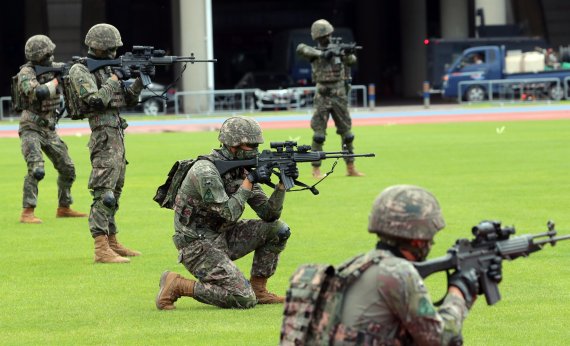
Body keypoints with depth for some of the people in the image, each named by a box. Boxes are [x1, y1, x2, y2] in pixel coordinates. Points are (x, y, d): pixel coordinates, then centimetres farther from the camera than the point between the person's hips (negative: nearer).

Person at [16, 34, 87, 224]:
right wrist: (56, 81, -22)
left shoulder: (54, 67, 2)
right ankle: (27, 213, -21)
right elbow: (38, 93, -33)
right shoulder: (26, 73, -17)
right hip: (31, 129, -7)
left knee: (67, 169, 10)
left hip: (49, 130, 7)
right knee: (36, 170, -22)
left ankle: (64, 208, 24)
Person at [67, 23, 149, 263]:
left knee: (115, 192, 14)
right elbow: (95, 100, -22)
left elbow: (128, 100, 18)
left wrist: (141, 80, 4)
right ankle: (101, 250, -18)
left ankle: (112, 243, 22)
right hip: (104, 137, -9)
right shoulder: (80, 71, -9)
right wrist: (113, 83, -10)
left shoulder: (107, 69, 17)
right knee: (103, 193, -14)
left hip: (117, 136, 9)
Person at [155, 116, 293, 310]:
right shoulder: (205, 171, -21)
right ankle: (176, 286, -8)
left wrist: (283, 183, -12)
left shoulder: (242, 171, 5)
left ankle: (258, 289, 9)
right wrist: (250, 180, -20)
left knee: (278, 229, 1)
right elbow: (230, 213, -25)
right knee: (244, 300, -19)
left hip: (222, 239, 9)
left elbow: (269, 214, 2)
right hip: (197, 246, -9)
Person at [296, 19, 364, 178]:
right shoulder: (315, 52, -2)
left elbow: (352, 61, 0)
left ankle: (350, 168, 14)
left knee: (346, 132, 6)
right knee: (319, 134, -5)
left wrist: (347, 54, -22)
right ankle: (316, 169, 0)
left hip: (339, 97, 3)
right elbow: (300, 48, -20)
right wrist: (322, 54, -26)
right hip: (322, 98, -3)